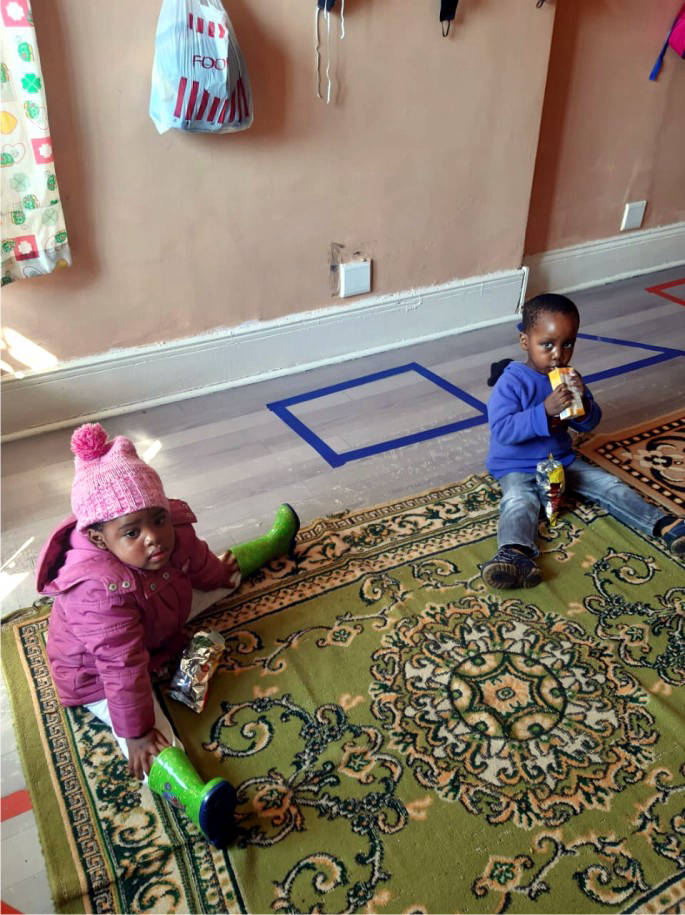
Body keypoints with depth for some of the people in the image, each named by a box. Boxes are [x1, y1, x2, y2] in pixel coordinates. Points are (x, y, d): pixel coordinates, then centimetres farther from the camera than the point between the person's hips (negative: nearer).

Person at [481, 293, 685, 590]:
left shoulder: (568, 378, 3)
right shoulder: (511, 383, -17)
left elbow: (589, 424, 6)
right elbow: (502, 430, -27)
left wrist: (583, 402, -18)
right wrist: (545, 411, -36)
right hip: (517, 469, -7)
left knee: (609, 486, -4)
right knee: (519, 503, -34)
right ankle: (514, 553, -59)